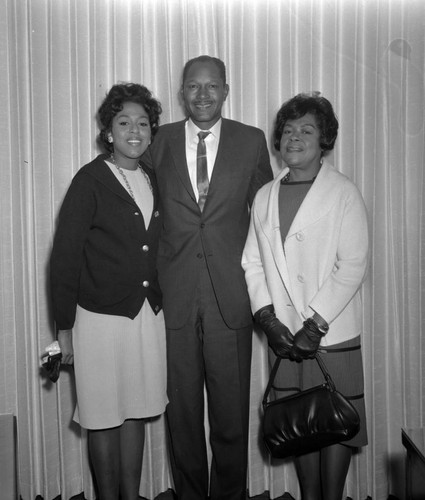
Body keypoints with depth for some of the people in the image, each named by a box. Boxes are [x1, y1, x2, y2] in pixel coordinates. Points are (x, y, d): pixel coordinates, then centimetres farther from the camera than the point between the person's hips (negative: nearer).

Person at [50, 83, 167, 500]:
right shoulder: (90, 180, -8)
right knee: (105, 417, 10)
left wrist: (160, 304, 5)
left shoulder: (154, 180, 7)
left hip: (149, 314, 5)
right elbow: (64, 256, -8)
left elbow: (157, 249, 10)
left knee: (137, 411, 16)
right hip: (102, 317, -5)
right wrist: (64, 327, -7)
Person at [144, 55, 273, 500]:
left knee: (232, 410, 8)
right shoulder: (160, 141, 7)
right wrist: (150, 275, 3)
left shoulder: (251, 141, 6)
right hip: (174, 295, 1)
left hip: (231, 294, 0)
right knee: (181, 410, 11)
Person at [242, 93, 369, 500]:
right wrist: (268, 319, -4)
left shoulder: (343, 193, -4)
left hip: (332, 332, -3)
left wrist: (315, 325, -14)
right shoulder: (264, 197, 10)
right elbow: (252, 262, 8)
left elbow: (353, 266, -10)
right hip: (283, 334, 4)